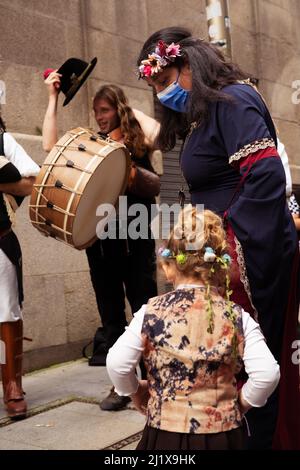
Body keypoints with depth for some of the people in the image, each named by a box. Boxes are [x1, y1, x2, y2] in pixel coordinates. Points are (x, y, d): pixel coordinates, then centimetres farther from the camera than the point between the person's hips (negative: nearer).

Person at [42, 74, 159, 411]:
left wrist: (138, 113, -4)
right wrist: (53, 98, 2)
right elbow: (50, 145, -1)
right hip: (100, 239, 4)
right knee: (110, 313, 9)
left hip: (135, 237, -4)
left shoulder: (136, 141, 3)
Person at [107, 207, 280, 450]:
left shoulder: (151, 312, -9)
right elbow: (267, 373, -16)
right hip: (222, 434, 1)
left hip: (166, 432, -1)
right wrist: (242, 401, 2)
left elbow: (117, 364, -14)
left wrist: (136, 391, 5)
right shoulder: (237, 316, -7)